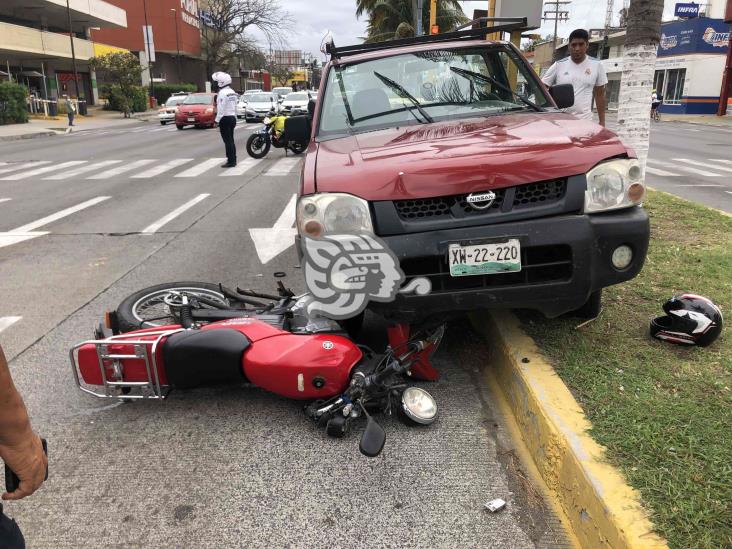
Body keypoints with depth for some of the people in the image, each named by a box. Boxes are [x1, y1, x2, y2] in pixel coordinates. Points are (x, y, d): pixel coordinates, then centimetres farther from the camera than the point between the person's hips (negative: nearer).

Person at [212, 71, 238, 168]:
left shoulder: (223, 93, -15)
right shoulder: (233, 92, 13)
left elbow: (221, 109, -19)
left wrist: (217, 120, -15)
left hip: (225, 119, -9)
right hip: (232, 117, 9)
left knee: (228, 141, -7)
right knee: (231, 140, 13)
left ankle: (231, 161, -7)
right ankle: (233, 160, 17)